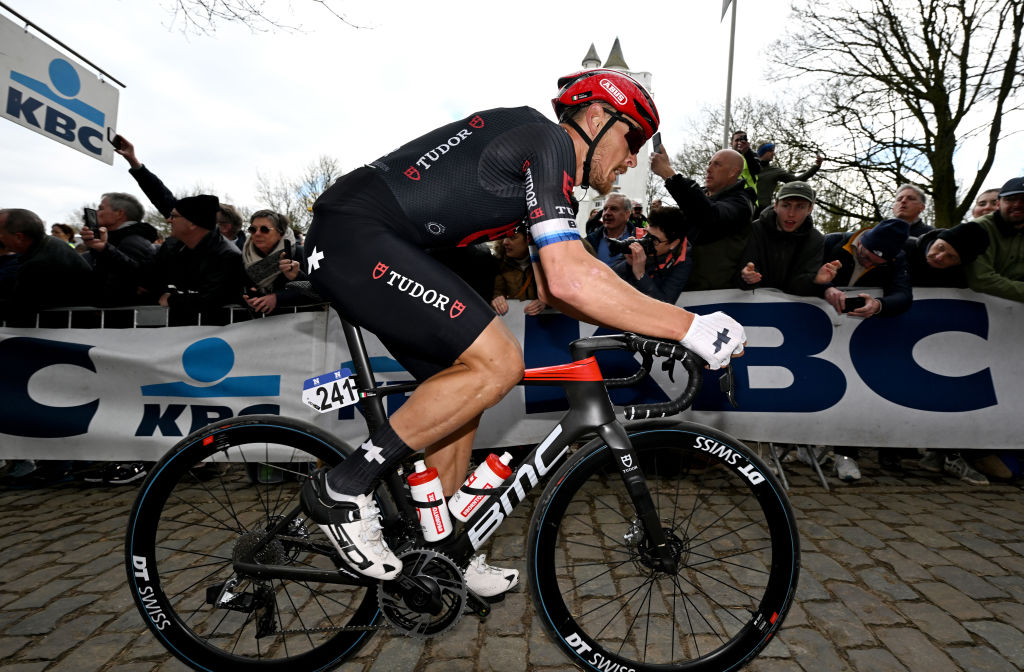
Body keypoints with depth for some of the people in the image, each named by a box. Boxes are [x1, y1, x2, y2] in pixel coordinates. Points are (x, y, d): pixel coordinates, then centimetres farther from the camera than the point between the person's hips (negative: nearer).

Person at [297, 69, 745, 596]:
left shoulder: (545, 175, 20)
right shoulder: (549, 140, -11)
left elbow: (550, 289, 19)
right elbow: (569, 279, -24)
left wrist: (645, 322, 14)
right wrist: (689, 327, -18)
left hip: (347, 244, 10)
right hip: (352, 233, -10)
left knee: (463, 386, 11)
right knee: (497, 363, -18)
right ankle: (341, 489, -6)